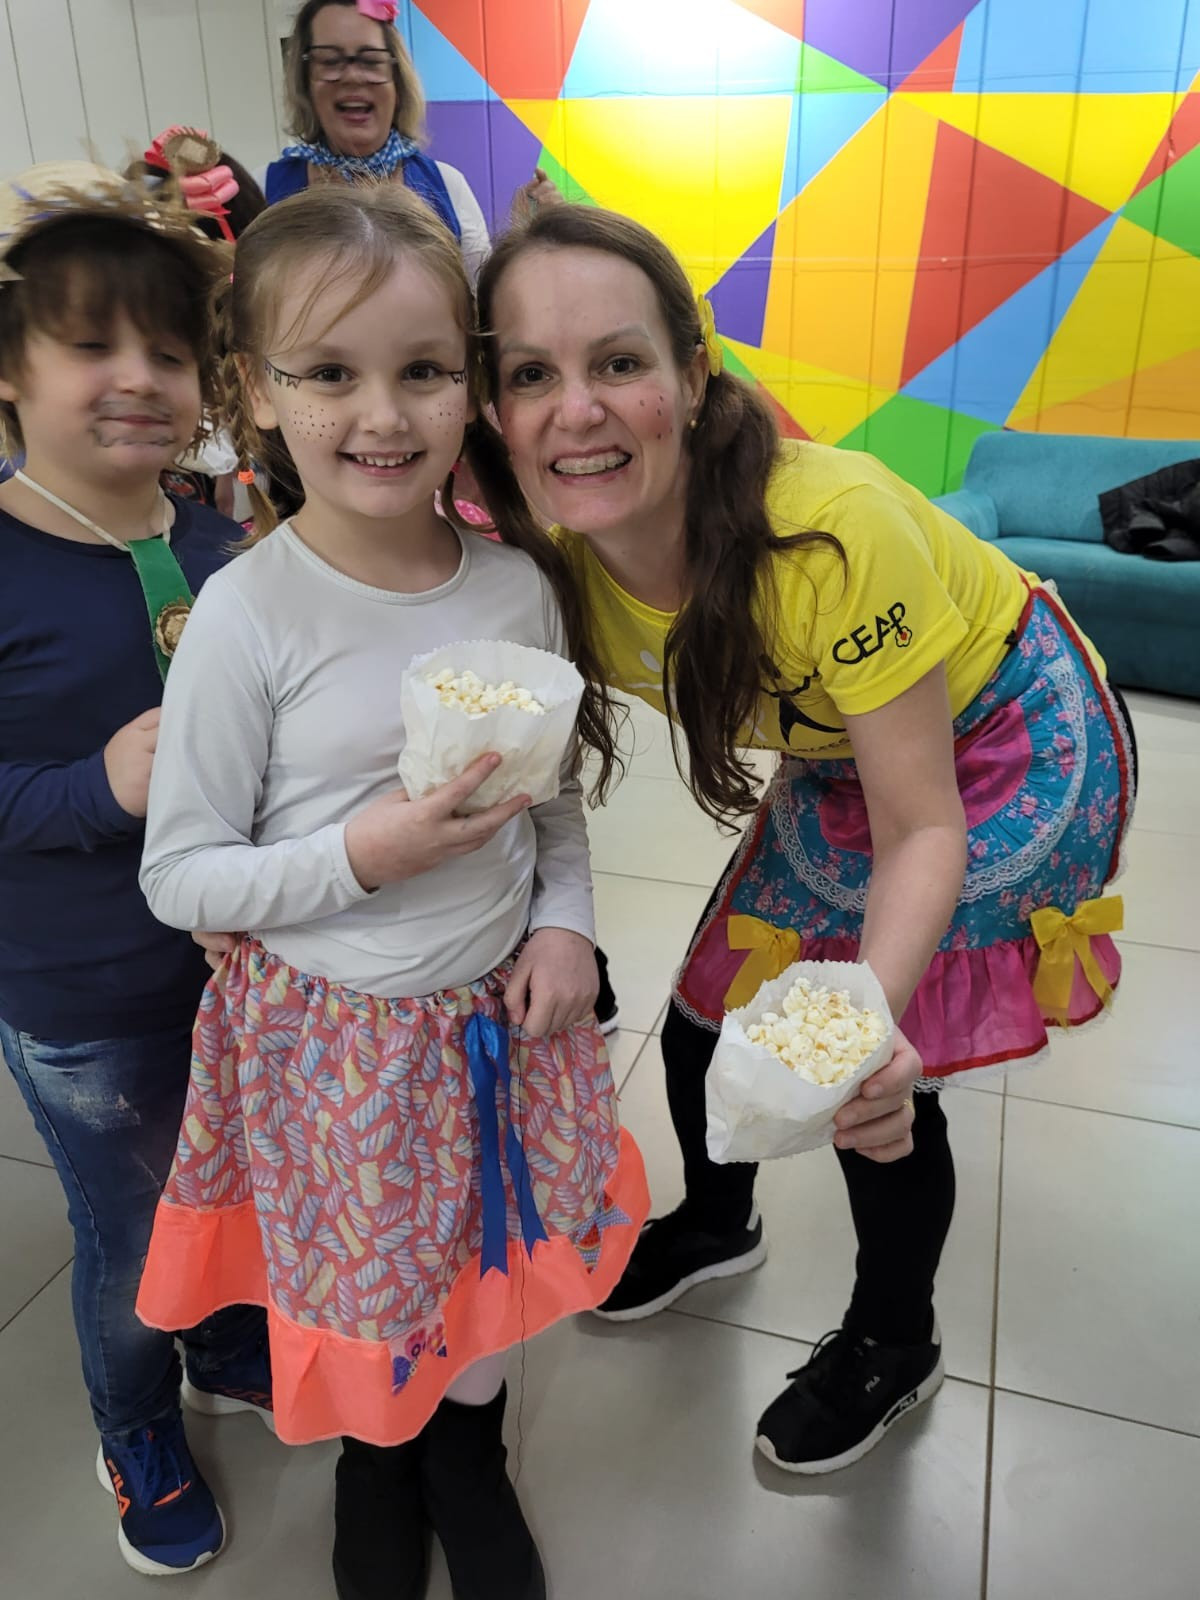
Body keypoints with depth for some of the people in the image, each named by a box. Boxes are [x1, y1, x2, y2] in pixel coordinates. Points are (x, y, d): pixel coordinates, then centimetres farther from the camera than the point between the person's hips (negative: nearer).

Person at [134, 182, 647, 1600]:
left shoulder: (515, 584, -7)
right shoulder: (248, 615, -19)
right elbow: (179, 877, -13)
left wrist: (564, 919, -7)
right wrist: (363, 856, -26)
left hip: (501, 1009, 4)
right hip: (335, 1035, -3)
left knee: (494, 1262, 22)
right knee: (364, 1289, 18)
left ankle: (470, 1461, 56)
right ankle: (371, 1472, 54)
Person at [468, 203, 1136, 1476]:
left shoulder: (830, 532, -38)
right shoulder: (549, 554, -20)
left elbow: (923, 828, -29)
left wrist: (872, 1015, -45)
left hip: (1008, 746, -5)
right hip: (840, 752, 6)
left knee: (875, 1091, -2)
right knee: (702, 1026, 10)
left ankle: (893, 1346, 31)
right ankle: (716, 1225, 45)